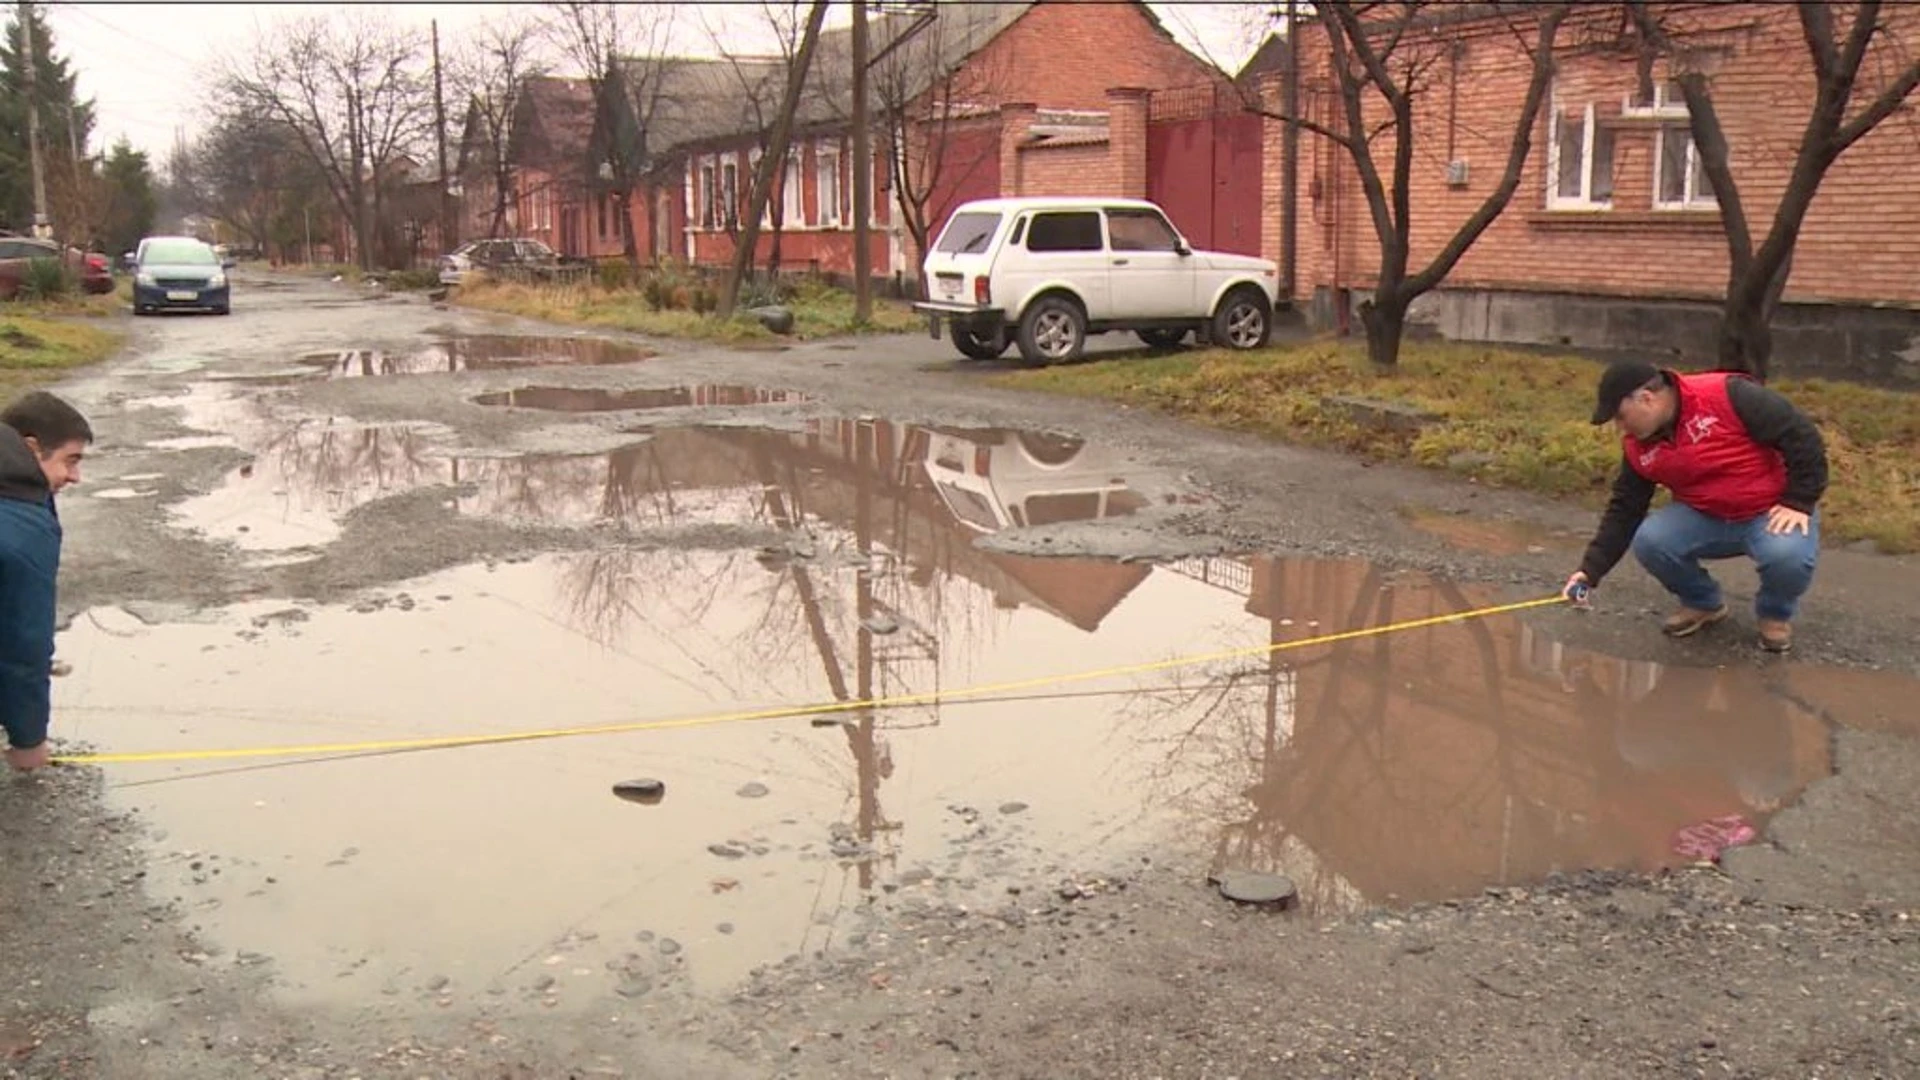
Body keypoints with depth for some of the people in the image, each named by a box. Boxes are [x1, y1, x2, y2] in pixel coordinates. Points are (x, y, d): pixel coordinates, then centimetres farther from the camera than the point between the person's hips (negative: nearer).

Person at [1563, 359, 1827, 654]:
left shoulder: (1726, 396, -24)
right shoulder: (1638, 447, -5)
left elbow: (1801, 434, -20)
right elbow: (1624, 511, 0)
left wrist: (1798, 502, -20)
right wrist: (1591, 570, -9)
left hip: (1773, 512, -5)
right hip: (1706, 518, 5)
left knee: (1787, 555, -37)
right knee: (1649, 541, -22)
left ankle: (1776, 613, 0)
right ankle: (1702, 603, 8)